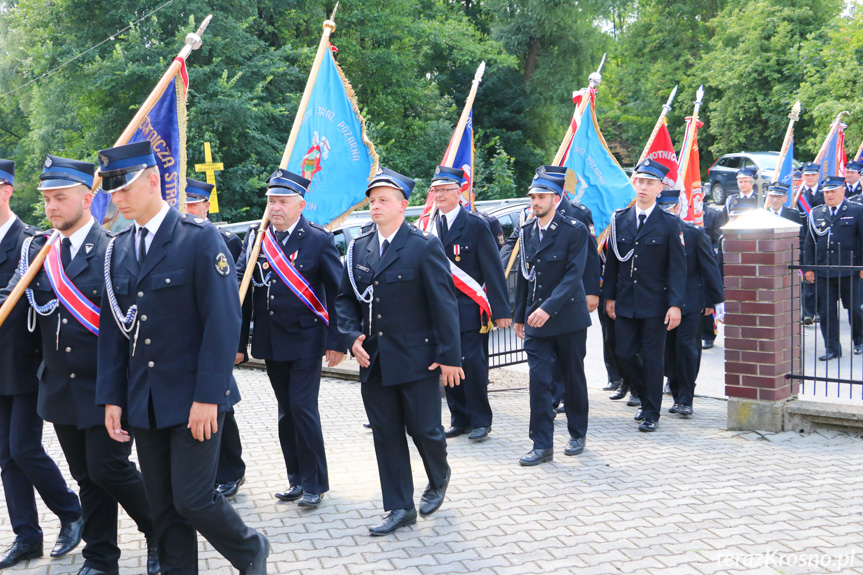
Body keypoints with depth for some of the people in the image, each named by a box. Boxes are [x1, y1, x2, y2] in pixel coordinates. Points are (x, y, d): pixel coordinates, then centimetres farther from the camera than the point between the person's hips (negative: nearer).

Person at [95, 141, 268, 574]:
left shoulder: (200, 237, -9)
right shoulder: (118, 249, 9)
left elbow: (223, 321, -14)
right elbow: (113, 327, 11)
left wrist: (208, 395, -18)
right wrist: (111, 397, 5)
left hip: (193, 401, -5)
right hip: (144, 402, 6)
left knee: (192, 500, -5)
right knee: (162, 507, 9)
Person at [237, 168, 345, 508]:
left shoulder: (319, 240, -7)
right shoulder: (256, 236, 4)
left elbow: (337, 293, -5)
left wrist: (337, 341, -9)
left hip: (305, 340, -5)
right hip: (270, 341, 5)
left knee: (303, 409, -5)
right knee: (286, 412, 12)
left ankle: (315, 483, 9)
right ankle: (297, 479, 23)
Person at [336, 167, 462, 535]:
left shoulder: (424, 246, -8)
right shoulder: (359, 247, 7)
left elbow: (444, 303, -10)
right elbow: (345, 298, 14)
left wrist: (449, 356, -12)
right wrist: (353, 336, -2)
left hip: (417, 359, -5)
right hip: (374, 362, 5)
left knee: (424, 429, 4)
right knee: (386, 435, 8)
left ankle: (439, 479, 36)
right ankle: (400, 508, 20)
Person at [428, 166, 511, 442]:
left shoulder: (475, 225, -5)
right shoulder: (430, 227, 10)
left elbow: (493, 269, -6)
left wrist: (501, 310, -10)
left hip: (469, 309, -5)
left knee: (473, 364, -5)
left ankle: (481, 421, 8)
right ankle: (459, 419, 19)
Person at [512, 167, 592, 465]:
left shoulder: (575, 231, -8)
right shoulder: (526, 231, 8)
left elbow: (573, 275, -17)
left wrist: (549, 308, -27)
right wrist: (519, 315, 15)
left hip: (569, 317, -3)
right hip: (536, 320, 4)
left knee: (573, 378, 10)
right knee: (539, 380, -3)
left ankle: (577, 435, 28)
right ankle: (542, 445, 2)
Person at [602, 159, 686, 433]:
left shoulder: (670, 223, -4)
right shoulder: (619, 219, 6)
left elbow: (678, 267, -6)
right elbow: (612, 261, 11)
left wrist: (675, 305, -13)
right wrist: (609, 296, 7)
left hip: (655, 304, -3)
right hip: (625, 302, 4)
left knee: (652, 358, 2)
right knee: (624, 354, 5)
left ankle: (651, 414, 14)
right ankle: (647, 397, 29)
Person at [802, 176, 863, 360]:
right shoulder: (816, 213, 10)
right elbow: (809, 243, 11)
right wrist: (808, 267, 4)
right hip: (823, 272, 3)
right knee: (827, 311, 2)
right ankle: (832, 348, 10)